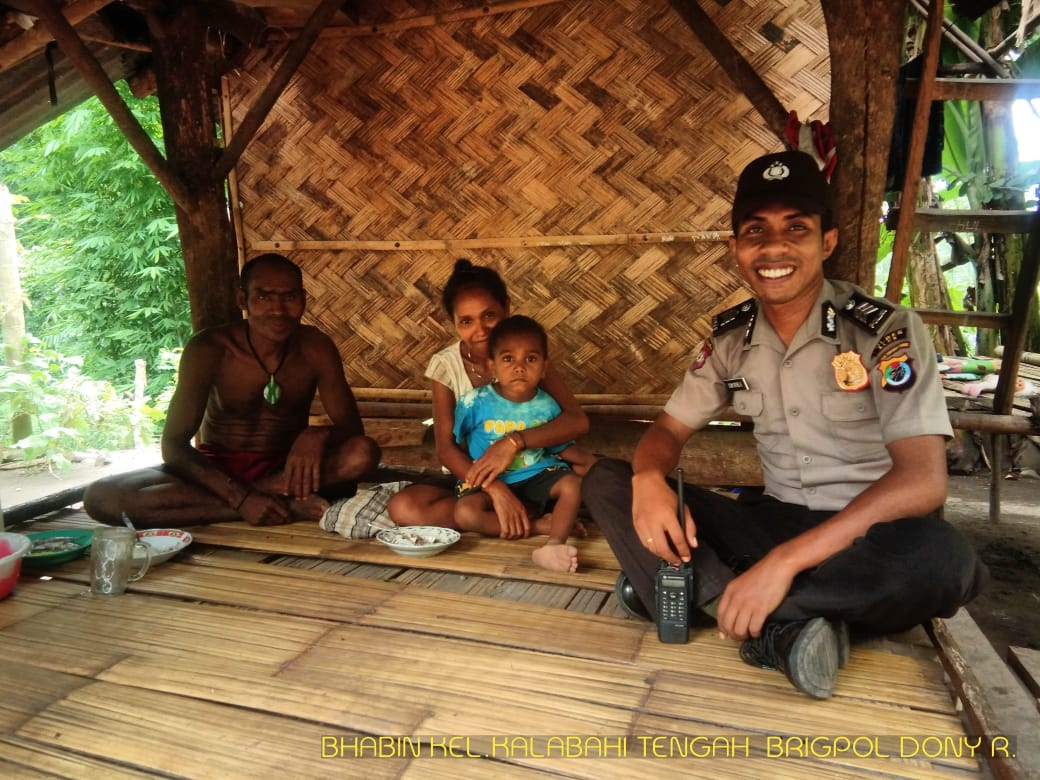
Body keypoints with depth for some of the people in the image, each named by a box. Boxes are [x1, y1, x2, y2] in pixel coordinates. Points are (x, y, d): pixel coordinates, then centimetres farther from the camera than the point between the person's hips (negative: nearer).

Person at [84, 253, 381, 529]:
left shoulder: (316, 348, -12)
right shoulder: (208, 349, -17)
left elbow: (352, 427, -11)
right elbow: (173, 445, -17)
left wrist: (318, 435, -36)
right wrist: (241, 497, -32)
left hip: (284, 468, 0)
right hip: (217, 469, 1)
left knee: (363, 453, -29)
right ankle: (288, 505, -31)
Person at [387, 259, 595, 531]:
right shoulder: (445, 365, -10)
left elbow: (577, 420, -18)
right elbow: (446, 448, -15)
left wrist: (513, 442, -32)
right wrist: (496, 489, -31)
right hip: (474, 481, 1)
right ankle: (537, 521, -28)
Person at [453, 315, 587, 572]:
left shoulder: (547, 406, -6)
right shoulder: (475, 402, -13)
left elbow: (561, 447, 5)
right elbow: (454, 444, -1)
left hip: (536, 476, 2)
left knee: (574, 484, -22)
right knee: (465, 513, -30)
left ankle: (553, 545, -35)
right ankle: (540, 525, -22)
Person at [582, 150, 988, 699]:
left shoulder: (886, 330, -14)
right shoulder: (729, 338, 0)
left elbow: (923, 480, -24)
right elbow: (670, 428, 6)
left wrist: (785, 561, -33)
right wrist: (648, 479, -21)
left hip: (865, 537, -3)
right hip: (775, 522, 4)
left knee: (943, 560, -39)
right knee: (605, 483, -11)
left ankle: (696, 589, -23)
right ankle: (781, 631, -24)